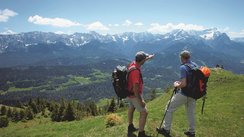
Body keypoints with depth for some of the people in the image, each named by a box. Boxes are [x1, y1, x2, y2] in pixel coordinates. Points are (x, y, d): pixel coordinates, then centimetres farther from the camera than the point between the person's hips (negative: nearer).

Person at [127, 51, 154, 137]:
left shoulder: (133, 63, -6)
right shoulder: (135, 71, -33)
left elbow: (140, 61, 21)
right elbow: (135, 88, -32)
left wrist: (148, 57, 34)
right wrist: (140, 100, -26)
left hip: (129, 93, 10)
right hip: (134, 95, -10)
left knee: (131, 108, 26)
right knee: (144, 112, 1)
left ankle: (130, 127, 45)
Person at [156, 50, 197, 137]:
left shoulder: (183, 67, -21)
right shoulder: (195, 65, 2)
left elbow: (183, 84, -27)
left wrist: (176, 85, -7)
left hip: (183, 94, -7)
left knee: (169, 109, 9)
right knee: (191, 112, 20)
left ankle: (166, 129, 18)